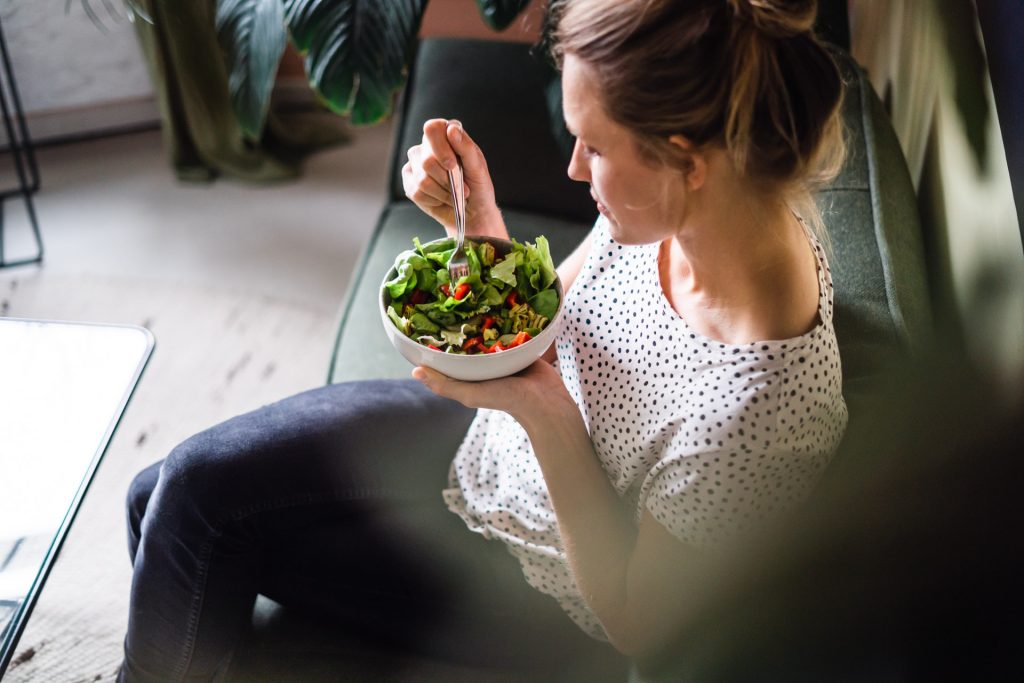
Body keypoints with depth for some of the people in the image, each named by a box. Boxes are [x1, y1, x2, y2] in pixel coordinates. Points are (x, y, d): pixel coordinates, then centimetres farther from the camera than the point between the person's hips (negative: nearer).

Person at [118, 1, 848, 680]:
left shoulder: (755, 416, -39)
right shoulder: (677, 210, -18)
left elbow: (637, 623, -23)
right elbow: (543, 329, 0)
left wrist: (546, 416, -34)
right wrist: (481, 224, -19)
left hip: (531, 584, -6)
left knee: (199, 513, -3)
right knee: (176, 488, 6)